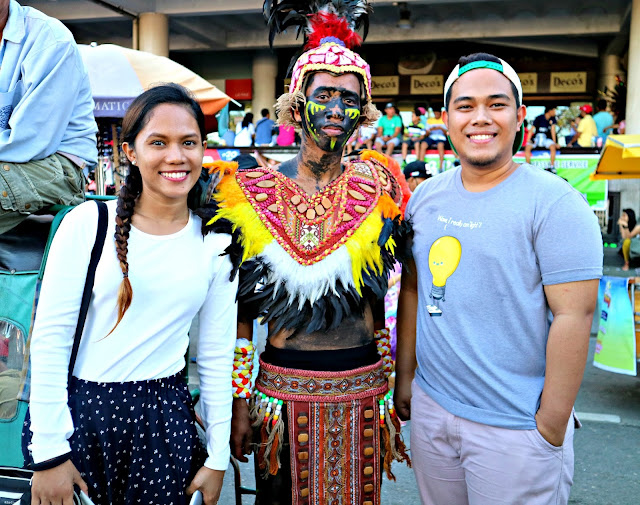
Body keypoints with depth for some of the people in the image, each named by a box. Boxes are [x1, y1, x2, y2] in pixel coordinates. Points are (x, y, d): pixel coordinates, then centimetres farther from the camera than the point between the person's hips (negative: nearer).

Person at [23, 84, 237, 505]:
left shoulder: (216, 244, -1)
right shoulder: (89, 223, -8)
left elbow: (217, 358, 4)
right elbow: (49, 338, -7)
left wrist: (218, 458, 5)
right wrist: (49, 452, -8)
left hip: (164, 421, 2)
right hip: (78, 412, -1)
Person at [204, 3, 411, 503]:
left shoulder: (379, 189, -1)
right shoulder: (252, 193, -4)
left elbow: (388, 299, 5)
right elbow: (238, 309, 0)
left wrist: (392, 392, 5)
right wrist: (239, 402, -1)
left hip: (362, 388, 1)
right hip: (283, 385, -1)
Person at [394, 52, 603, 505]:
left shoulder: (554, 203, -13)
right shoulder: (426, 197, 4)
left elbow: (574, 316, -15)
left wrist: (551, 428, -14)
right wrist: (404, 375, 10)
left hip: (515, 428, -5)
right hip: (430, 407, 5)